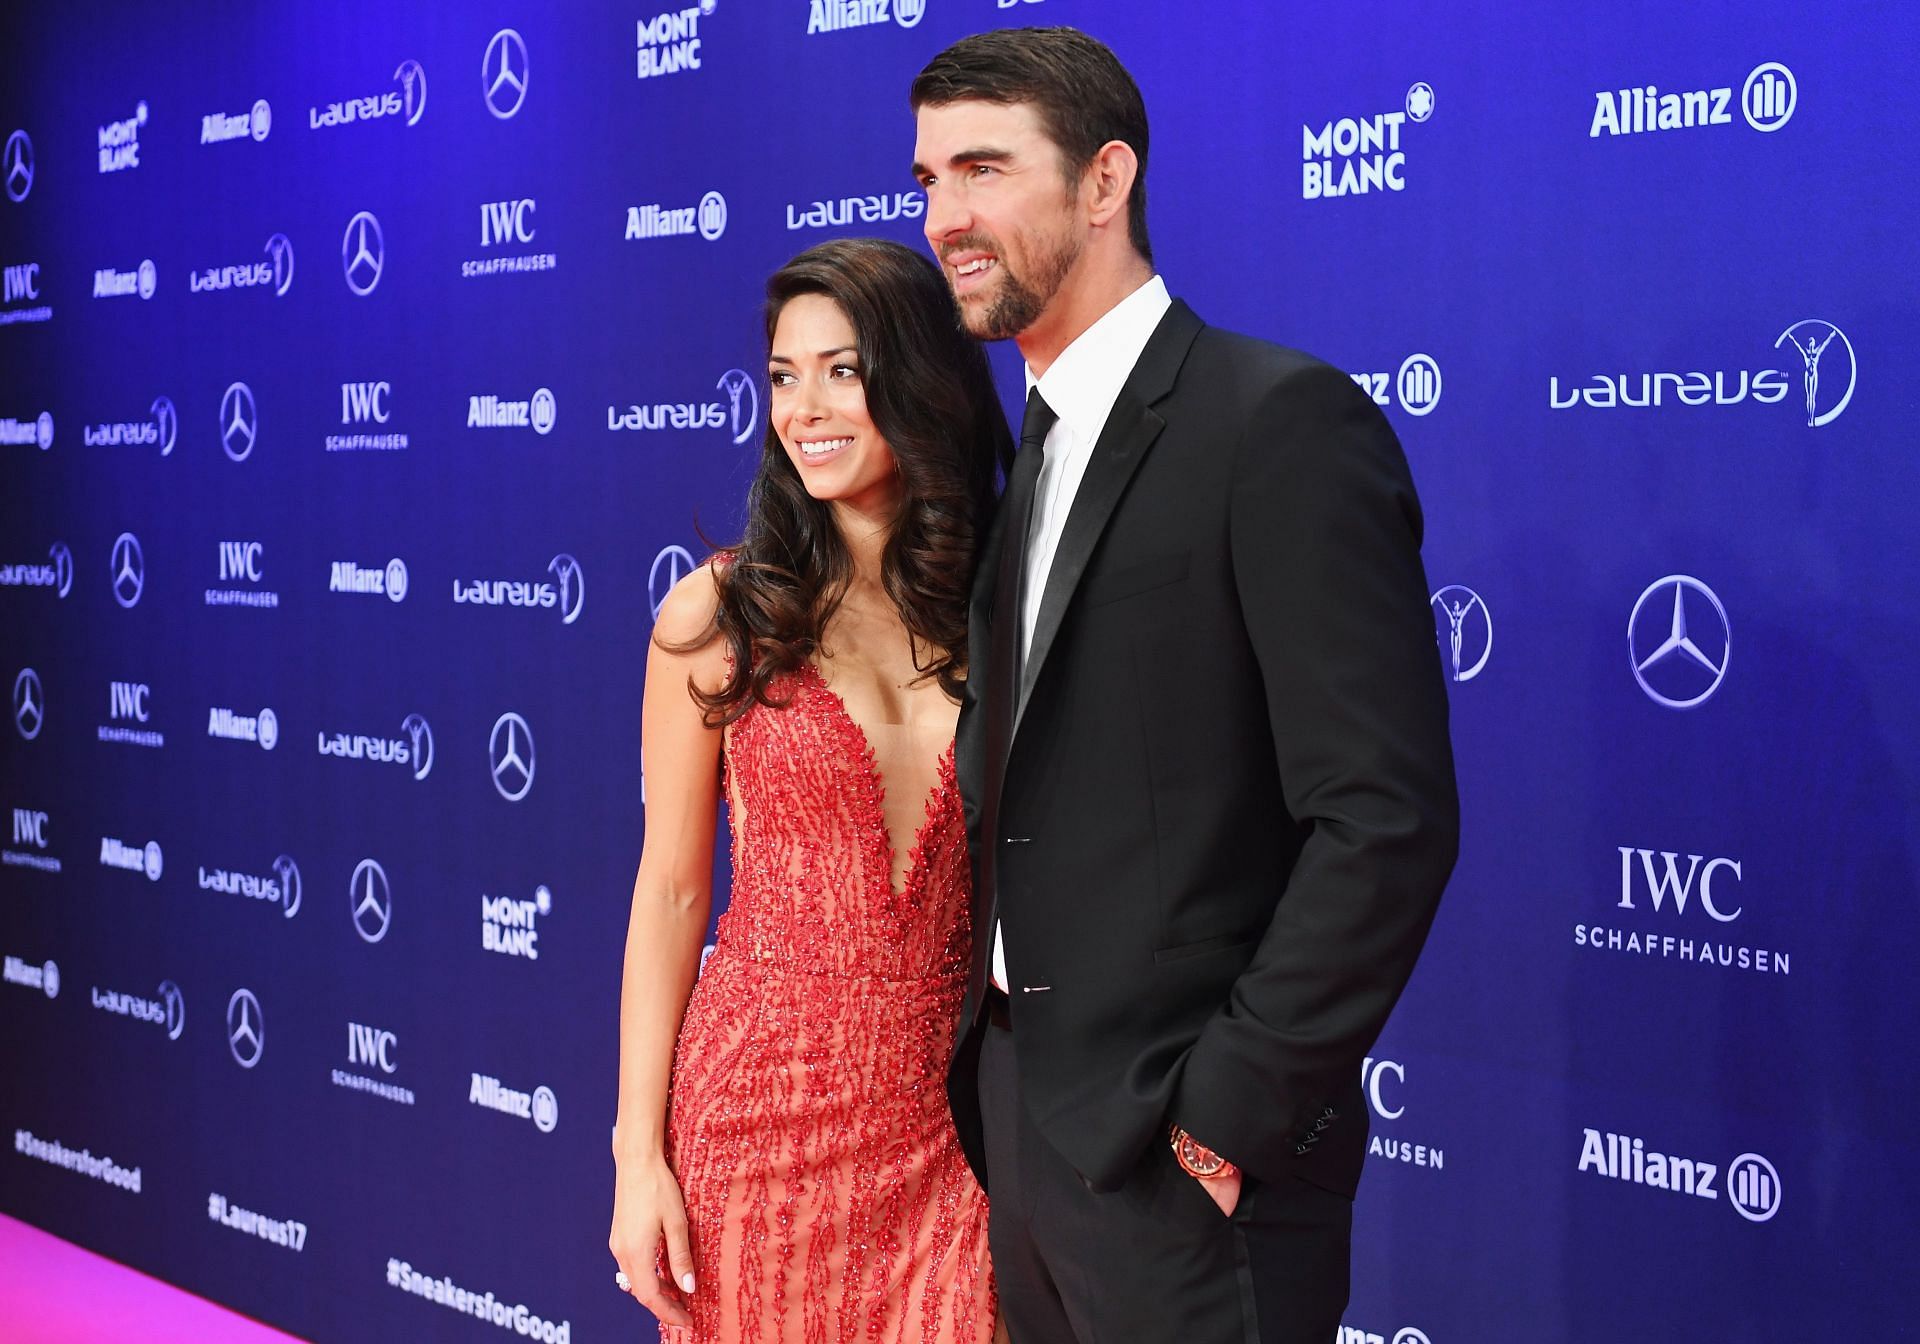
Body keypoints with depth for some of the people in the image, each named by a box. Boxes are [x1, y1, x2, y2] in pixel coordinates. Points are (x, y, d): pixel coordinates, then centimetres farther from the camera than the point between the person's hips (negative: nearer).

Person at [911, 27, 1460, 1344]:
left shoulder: (1282, 420, -14)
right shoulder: (1032, 453, 13)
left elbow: (1388, 817, -20)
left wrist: (1232, 1110, -18)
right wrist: (984, 1071, 8)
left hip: (1181, 1149, -8)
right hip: (1018, 1117, 8)